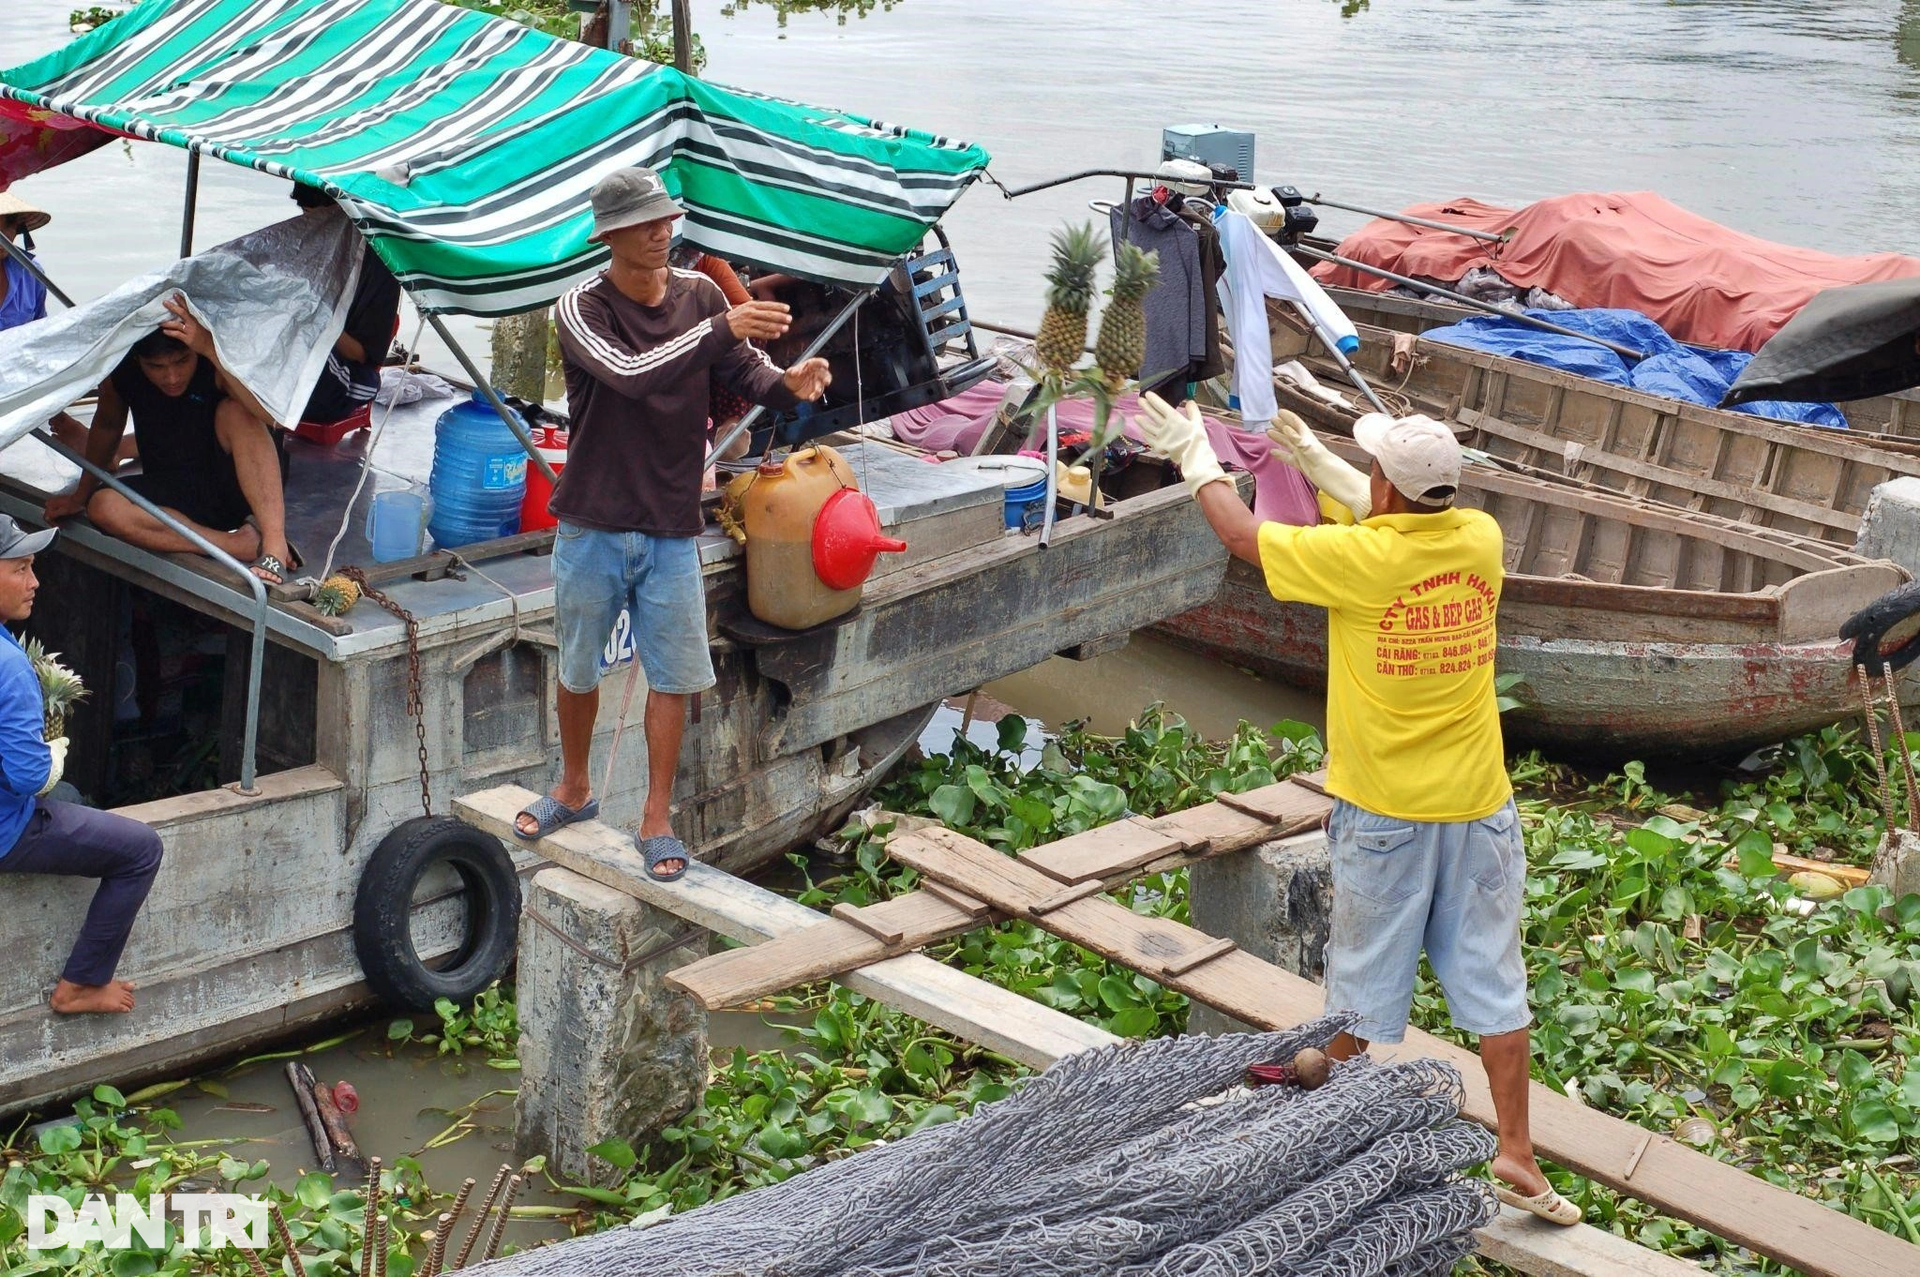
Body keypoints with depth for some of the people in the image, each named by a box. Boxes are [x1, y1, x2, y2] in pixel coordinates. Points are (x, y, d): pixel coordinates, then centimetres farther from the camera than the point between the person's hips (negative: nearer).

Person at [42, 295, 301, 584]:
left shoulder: (218, 359, -22)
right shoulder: (121, 371, -12)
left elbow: (270, 410, -42)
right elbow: (107, 424, 11)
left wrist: (211, 349, -48)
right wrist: (81, 495, 16)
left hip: (244, 484, -4)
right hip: (174, 496, 4)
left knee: (236, 411, -31)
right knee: (104, 507, -26)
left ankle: (274, 545, -38)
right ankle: (247, 545, -28)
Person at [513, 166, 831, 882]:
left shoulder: (700, 295, 1)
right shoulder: (582, 310, -11)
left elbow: (745, 374, -2)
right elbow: (631, 373, -28)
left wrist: (788, 384, -24)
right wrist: (721, 328, -35)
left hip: (671, 531, 2)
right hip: (592, 527, -2)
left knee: (673, 676, 3)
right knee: (578, 669, 14)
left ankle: (656, 821, 16)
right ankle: (574, 791, 37)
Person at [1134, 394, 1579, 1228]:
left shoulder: (1359, 558, -19)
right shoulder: (1480, 539, -6)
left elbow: (1244, 538, -4)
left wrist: (1196, 459, 11)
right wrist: (1319, 465, 22)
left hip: (1383, 814, -3)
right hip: (1477, 809, 3)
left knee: (1362, 980, 13)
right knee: (1493, 983, 9)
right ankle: (1517, 1158, 12)